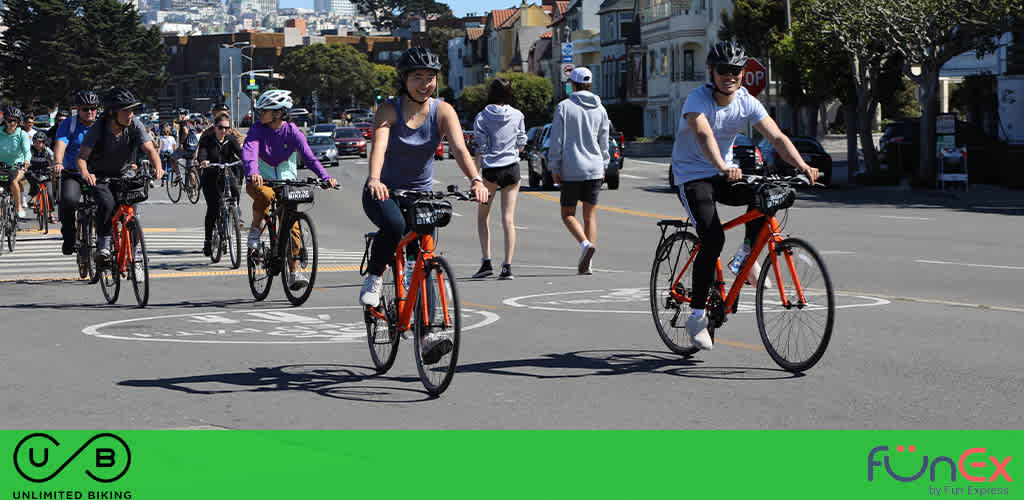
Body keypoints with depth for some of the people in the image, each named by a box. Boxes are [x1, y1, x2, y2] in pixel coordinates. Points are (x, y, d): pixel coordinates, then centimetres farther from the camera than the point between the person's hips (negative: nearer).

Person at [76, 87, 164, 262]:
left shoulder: (135, 125, -15)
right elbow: (82, 157, -26)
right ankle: (103, 245, -16)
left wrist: (158, 167, -44)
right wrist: (85, 174, -48)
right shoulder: (98, 129, -21)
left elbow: (150, 149, -22)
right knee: (107, 203, -30)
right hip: (100, 176, -3)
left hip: (123, 175, 3)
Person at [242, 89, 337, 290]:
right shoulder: (257, 129, -10)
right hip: (261, 181, -1)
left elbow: (308, 156, -18)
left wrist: (325, 177, -34)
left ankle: (293, 272, 2)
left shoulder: (292, 131, -9)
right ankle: (255, 229, -9)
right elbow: (249, 151, -28)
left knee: (292, 226, -8)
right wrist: (252, 173, -49)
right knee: (265, 195, -37)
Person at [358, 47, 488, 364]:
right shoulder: (389, 110, -13)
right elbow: (378, 147, -30)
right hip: (384, 192, -3)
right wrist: (375, 180, -50)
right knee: (395, 223, -35)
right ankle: (374, 277, -9)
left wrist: (475, 180, -40)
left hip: (421, 192, 3)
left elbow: (459, 148, -21)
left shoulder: (442, 111, -7)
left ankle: (427, 334, -14)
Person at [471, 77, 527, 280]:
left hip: (490, 169, -2)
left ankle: (486, 261, 3)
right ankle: (507, 266, -6)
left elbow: (480, 148, -8)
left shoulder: (482, 117, -5)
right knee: (508, 219, 0)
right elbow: (521, 144, 10)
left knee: (483, 217, 13)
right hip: (512, 168, 2)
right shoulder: (517, 115, 2)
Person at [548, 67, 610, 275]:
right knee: (590, 215, 9)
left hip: (571, 170, -3)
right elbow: (604, 142, 9)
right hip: (594, 169, 3)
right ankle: (586, 263, 5)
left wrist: (555, 168, -1)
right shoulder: (600, 109, 4)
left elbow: (557, 140, -7)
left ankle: (585, 243, -19)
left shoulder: (564, 107, -6)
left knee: (568, 213, 8)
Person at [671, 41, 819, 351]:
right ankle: (697, 314, -11)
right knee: (713, 238, -23)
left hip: (725, 174, 5)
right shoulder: (698, 99, -19)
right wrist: (723, 167, -56)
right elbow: (704, 135, -38)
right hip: (692, 177, -5)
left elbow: (777, 137, -14)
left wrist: (802, 166, -31)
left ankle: (746, 255, -3)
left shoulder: (747, 103, -5)